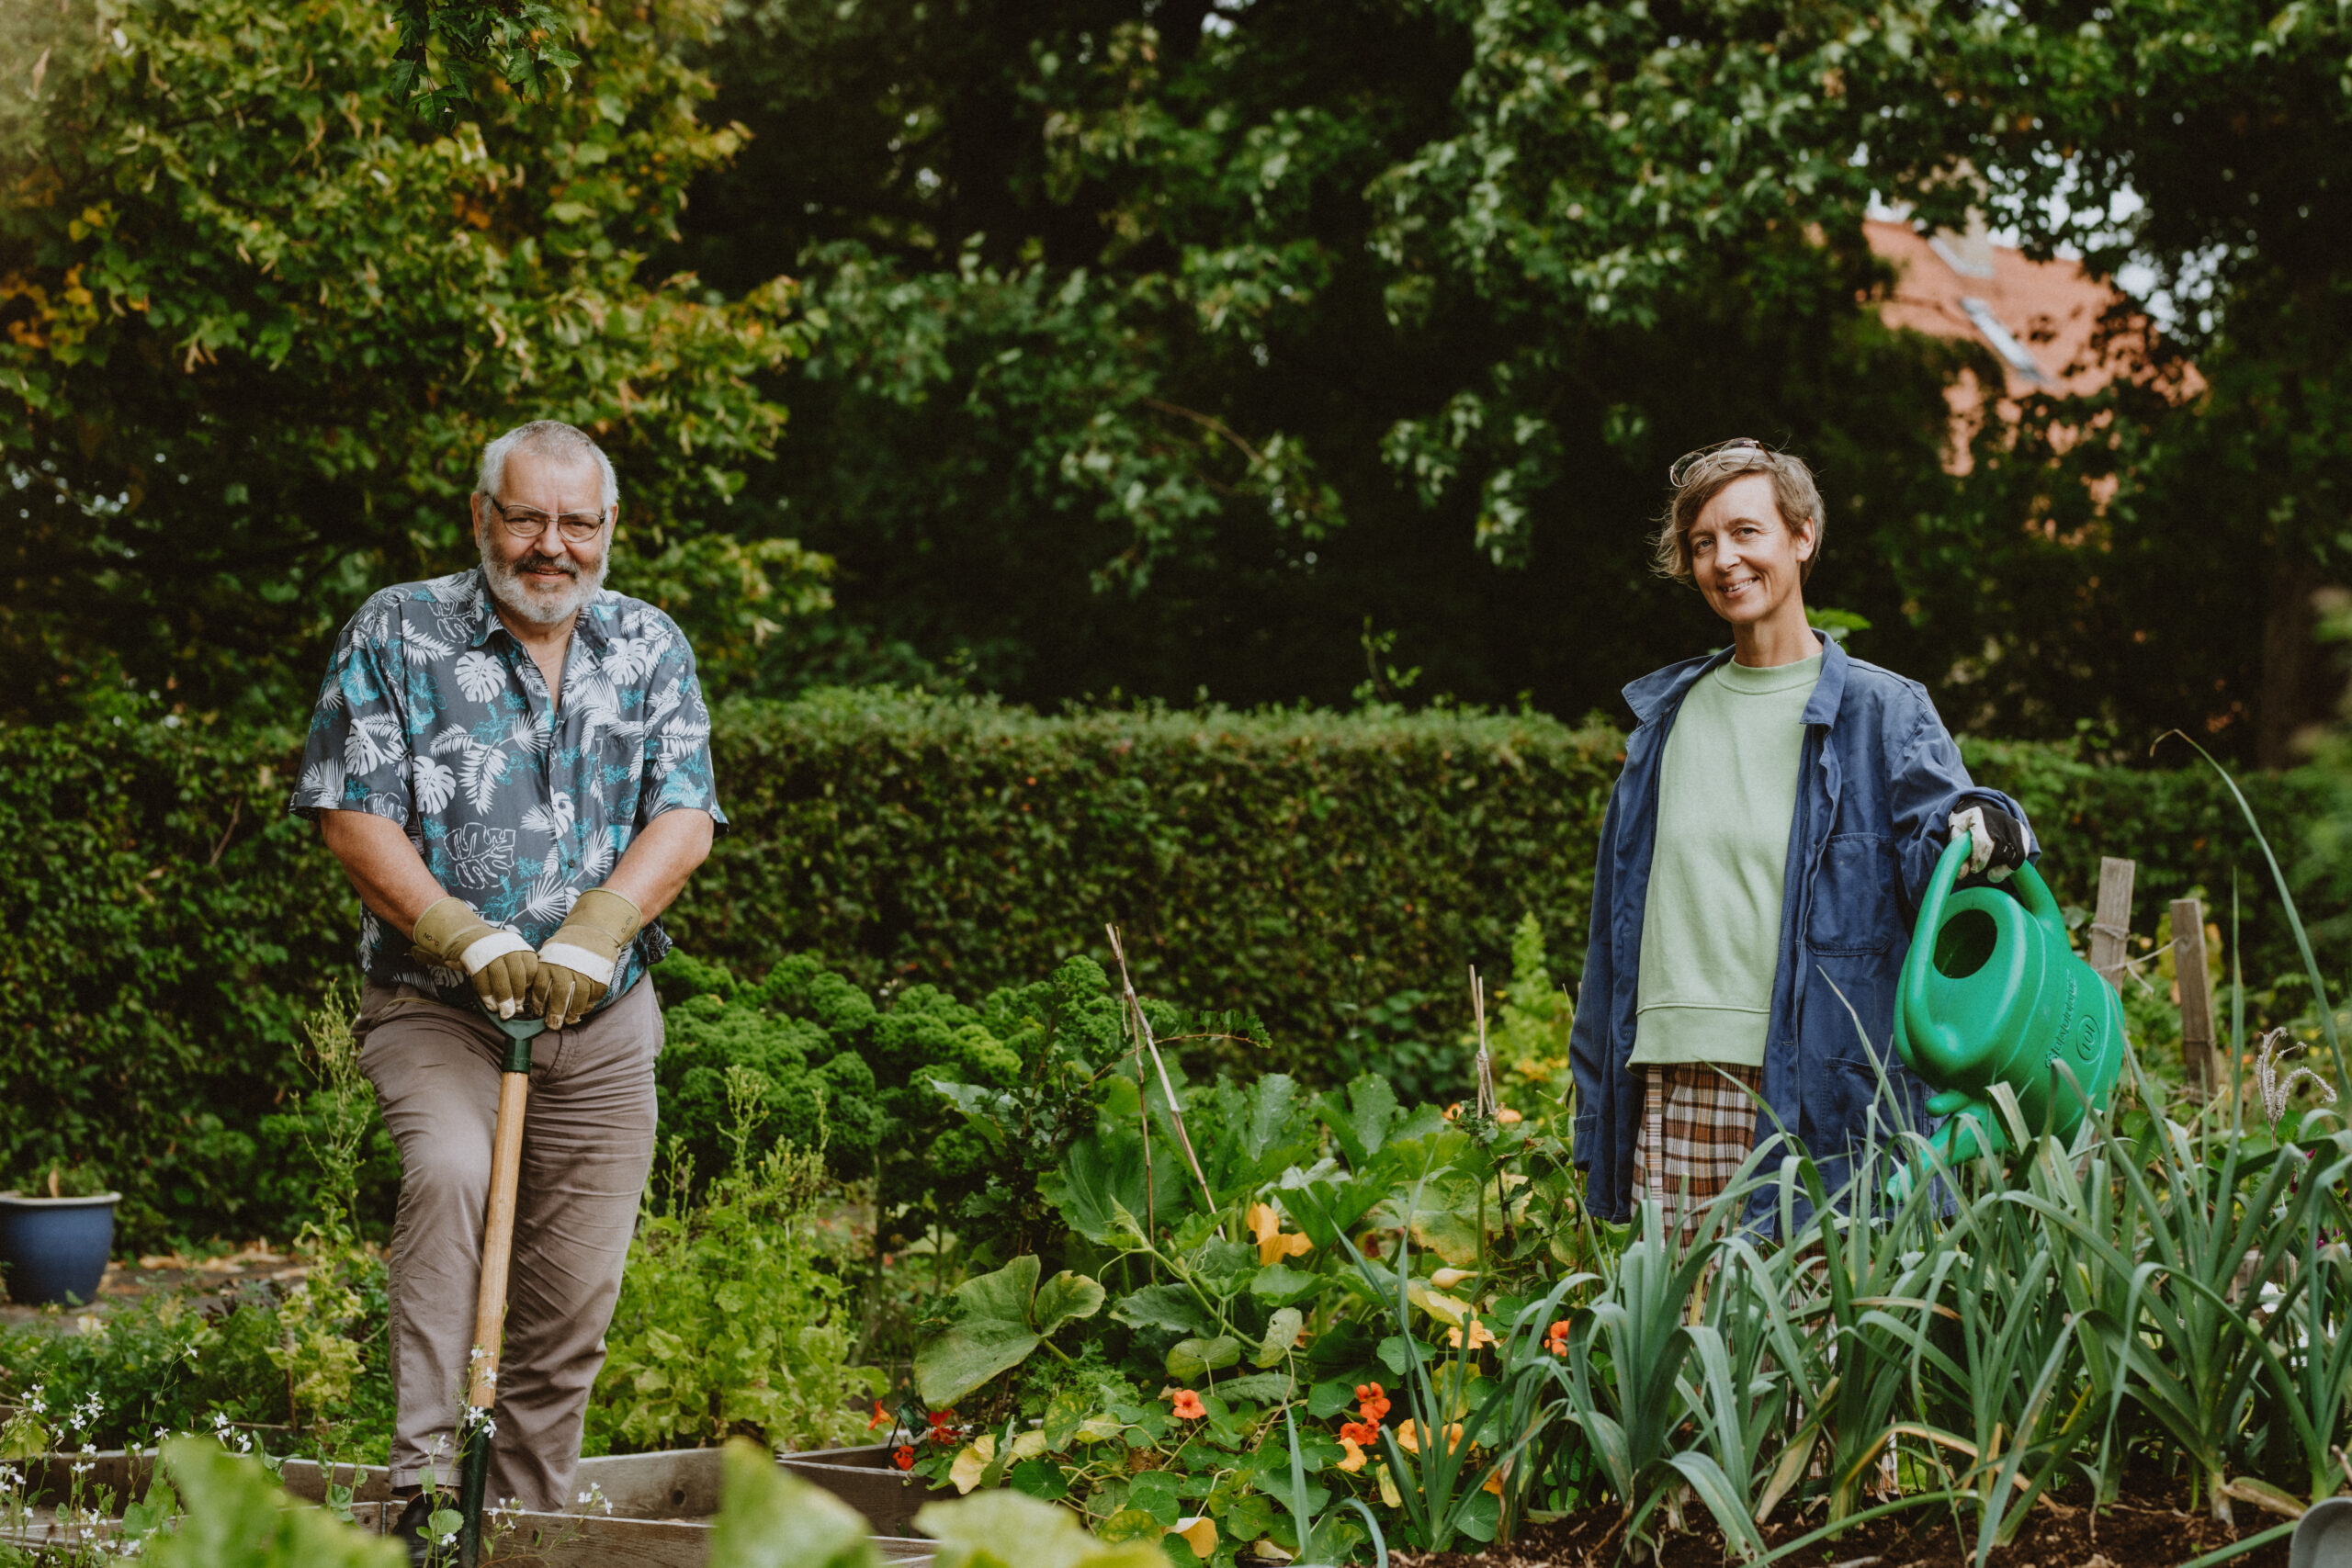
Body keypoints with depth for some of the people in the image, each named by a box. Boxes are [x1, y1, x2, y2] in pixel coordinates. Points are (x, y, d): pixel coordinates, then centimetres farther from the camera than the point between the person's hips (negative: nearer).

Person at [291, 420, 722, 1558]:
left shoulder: (651, 648, 8)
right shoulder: (396, 633, -1)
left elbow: (685, 815, -2)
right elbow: (352, 814, -7)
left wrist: (591, 933, -19)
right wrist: (464, 938, -20)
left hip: (602, 1018, 4)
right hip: (432, 1004, -3)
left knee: (574, 1298, 4)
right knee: (450, 1170, -32)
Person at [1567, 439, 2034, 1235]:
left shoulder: (1881, 711, 4)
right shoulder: (1667, 716, 17)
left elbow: (1932, 842, -10)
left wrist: (1979, 828, -36)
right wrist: (1595, 1110, 18)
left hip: (1811, 1097, -4)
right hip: (1671, 1095, 4)